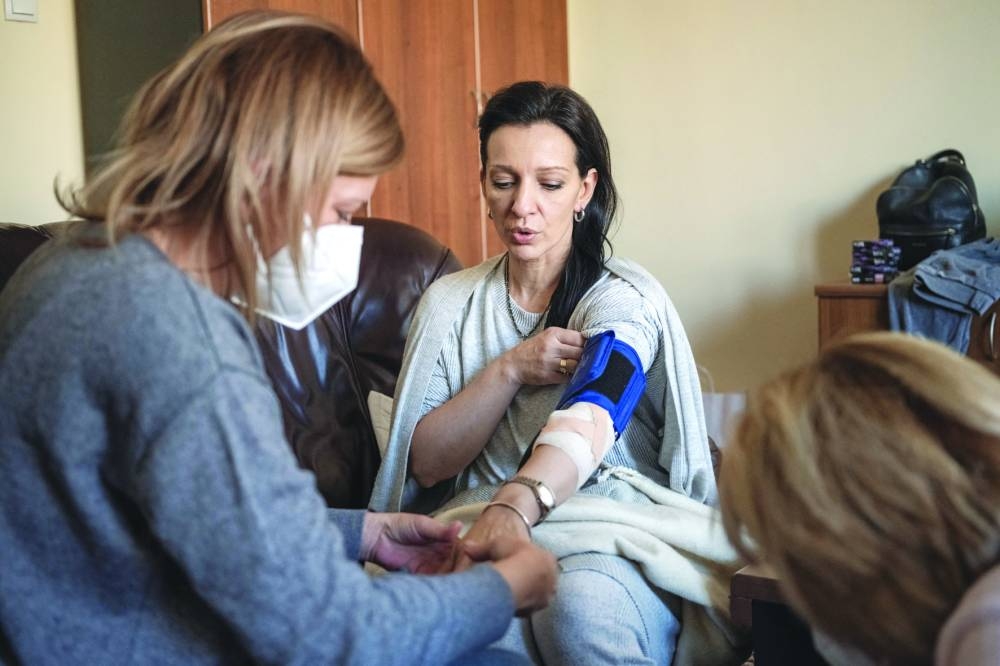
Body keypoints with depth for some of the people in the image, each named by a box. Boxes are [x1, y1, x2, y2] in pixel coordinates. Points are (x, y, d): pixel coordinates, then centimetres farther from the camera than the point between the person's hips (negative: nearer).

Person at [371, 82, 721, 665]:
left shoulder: (624, 297, -2)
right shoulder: (449, 303, 11)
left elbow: (589, 417, -24)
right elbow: (425, 463, 4)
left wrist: (516, 502, -45)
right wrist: (509, 371, -11)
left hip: (616, 542, -1)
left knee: (580, 605, -37)